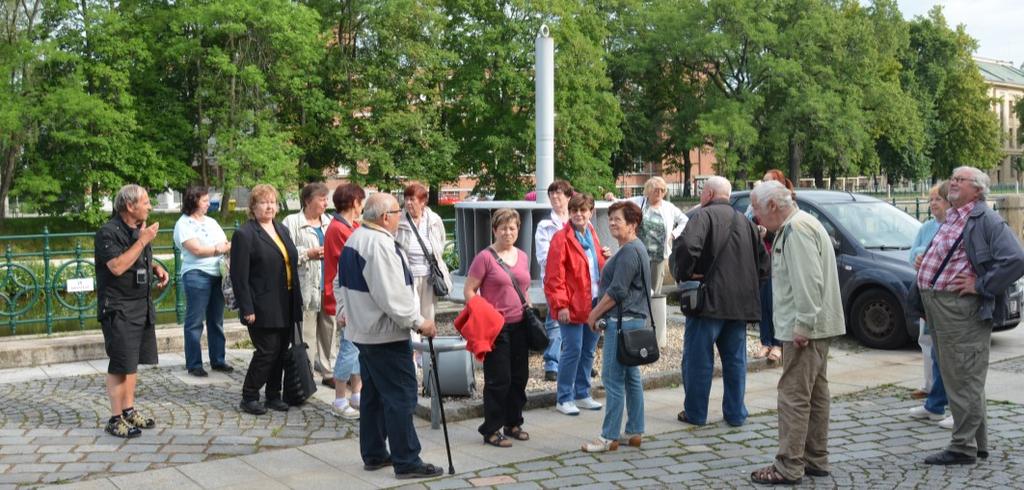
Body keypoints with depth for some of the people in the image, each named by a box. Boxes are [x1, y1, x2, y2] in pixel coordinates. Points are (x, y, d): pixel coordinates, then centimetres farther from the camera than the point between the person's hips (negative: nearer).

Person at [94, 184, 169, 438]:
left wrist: (157, 268, 7)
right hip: (118, 308, -8)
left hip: (142, 306, 8)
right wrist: (143, 240, -23)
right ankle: (115, 419, 3)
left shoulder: (138, 230, 13)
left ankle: (129, 410, 24)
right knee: (121, 364, -5)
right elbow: (117, 266, -27)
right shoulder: (109, 232, -15)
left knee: (133, 361, 14)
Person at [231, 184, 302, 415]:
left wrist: (297, 300, 13)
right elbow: (239, 276, -12)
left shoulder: (282, 230, 15)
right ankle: (249, 398, 9)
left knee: (281, 352, 10)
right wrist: (247, 309, -16)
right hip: (263, 308, -7)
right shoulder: (244, 234, -9)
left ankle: (274, 395, 22)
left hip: (285, 307, 7)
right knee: (267, 351, -5)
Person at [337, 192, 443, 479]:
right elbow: (393, 296, -25)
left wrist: (349, 313, 27)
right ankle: (407, 462, 1)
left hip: (362, 331, 10)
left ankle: (373, 455, 24)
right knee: (401, 396, -4)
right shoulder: (380, 244, -22)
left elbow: (343, 285, 19)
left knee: (373, 394, 16)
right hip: (386, 334, -10)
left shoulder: (354, 240, 10)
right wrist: (418, 323, -17)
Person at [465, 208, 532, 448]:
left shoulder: (522, 257, 11)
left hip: (520, 326, 6)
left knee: (519, 377, 12)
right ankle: (491, 430, 8)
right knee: (498, 379, -3)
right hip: (496, 327, -6)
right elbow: (469, 291, -8)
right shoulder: (485, 257, -8)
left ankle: (513, 423, 27)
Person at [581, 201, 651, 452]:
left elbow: (617, 291, -20)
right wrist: (598, 312, 16)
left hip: (622, 321, -11)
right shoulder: (636, 248, 18)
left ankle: (609, 437, -2)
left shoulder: (629, 252, -16)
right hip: (633, 319, 11)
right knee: (632, 377, 13)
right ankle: (635, 432, 20)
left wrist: (595, 314, -9)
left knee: (613, 379, -6)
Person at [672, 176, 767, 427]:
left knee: (698, 359, 4)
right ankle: (735, 413, 17)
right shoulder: (744, 222, 14)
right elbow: (763, 260, 17)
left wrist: (685, 274, -13)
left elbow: (687, 246, -26)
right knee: (735, 359, 14)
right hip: (741, 302, 6)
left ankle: (695, 413, 10)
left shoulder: (704, 215, -7)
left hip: (709, 300, -6)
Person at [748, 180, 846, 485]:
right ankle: (815, 459, 21)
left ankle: (789, 467, -4)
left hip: (804, 328, -11)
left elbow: (808, 282, -24)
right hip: (815, 326, 11)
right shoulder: (795, 227, 18)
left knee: (794, 395, -8)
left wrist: (803, 325, -23)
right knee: (815, 393, 14)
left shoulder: (797, 229, -16)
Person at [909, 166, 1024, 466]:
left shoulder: (985, 220, -10)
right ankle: (978, 444, 26)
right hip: (936, 305, 10)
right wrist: (921, 301, 17)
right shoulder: (951, 219, 18)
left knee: (963, 379, -4)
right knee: (953, 376, 16)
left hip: (961, 311, -10)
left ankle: (963, 448, 3)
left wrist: (980, 285, -17)